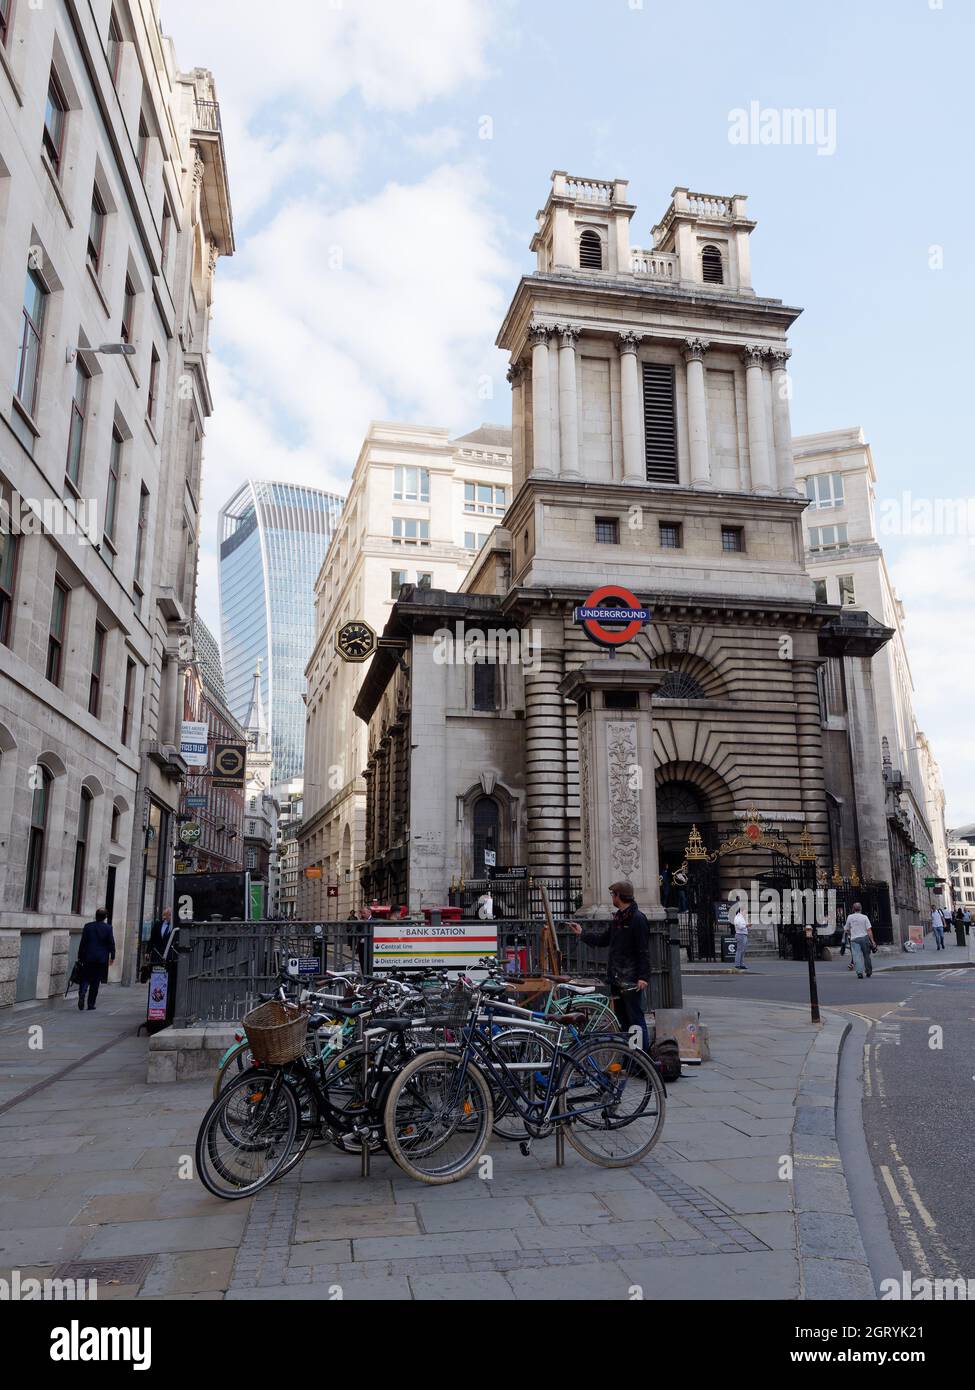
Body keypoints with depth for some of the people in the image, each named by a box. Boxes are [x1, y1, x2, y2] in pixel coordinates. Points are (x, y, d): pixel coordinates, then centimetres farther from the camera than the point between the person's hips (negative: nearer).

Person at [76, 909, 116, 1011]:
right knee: (95, 982, 7)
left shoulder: (88, 926, -2)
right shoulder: (108, 928, -5)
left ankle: (82, 994, -18)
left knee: (85, 979, 9)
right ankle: (91, 1004, 9)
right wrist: (112, 956, 9)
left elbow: (82, 942, 0)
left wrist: (80, 957, 7)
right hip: (101, 959, 0)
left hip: (88, 958, 0)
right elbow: (111, 944, -3)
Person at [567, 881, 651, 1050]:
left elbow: (644, 951, -16)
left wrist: (643, 976, -20)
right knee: (623, 1019, 14)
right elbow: (603, 937, 27)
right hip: (617, 979, 9)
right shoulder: (617, 918, 15)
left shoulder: (637, 919, -12)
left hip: (631, 980, -9)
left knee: (636, 1020, -7)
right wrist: (582, 933, 32)